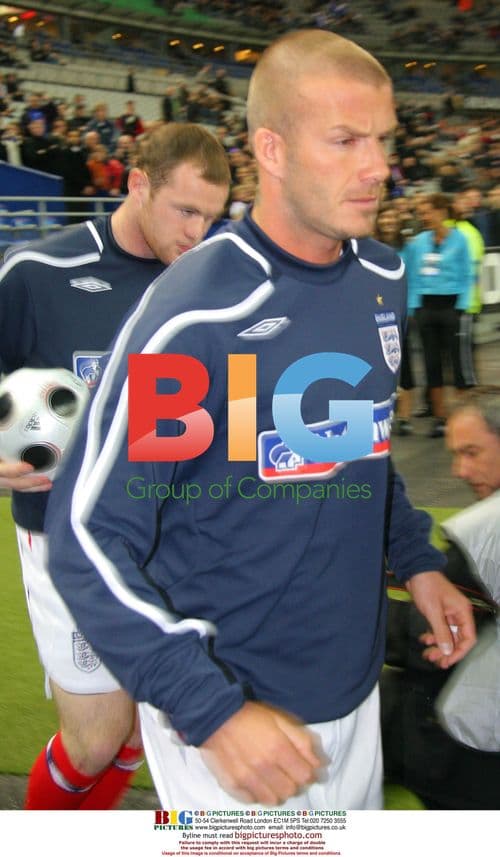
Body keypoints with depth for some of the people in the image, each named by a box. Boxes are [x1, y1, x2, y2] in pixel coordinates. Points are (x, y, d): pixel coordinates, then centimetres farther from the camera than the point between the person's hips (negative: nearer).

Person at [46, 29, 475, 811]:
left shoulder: (383, 279, -1)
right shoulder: (198, 314, -24)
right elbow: (88, 539, -22)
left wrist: (416, 560, 8)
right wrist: (211, 712, -26)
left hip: (357, 688, 7)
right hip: (229, 708, -7)